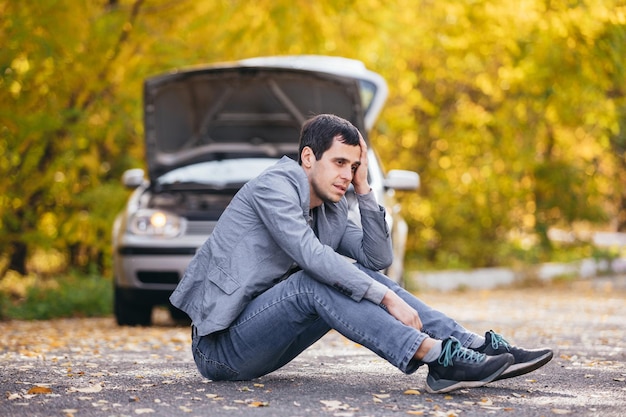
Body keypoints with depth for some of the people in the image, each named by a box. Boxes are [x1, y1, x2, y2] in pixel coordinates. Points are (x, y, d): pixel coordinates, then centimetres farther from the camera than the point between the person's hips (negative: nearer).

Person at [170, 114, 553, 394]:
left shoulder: (333, 212, 12)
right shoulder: (275, 185, -14)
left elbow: (379, 259, 3)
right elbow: (311, 255, -27)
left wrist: (364, 189, -1)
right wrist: (387, 297, -29)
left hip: (258, 345, 8)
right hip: (219, 346, -7)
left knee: (361, 277, -6)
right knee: (315, 283, -29)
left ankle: (478, 348, -14)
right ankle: (435, 357, -38)